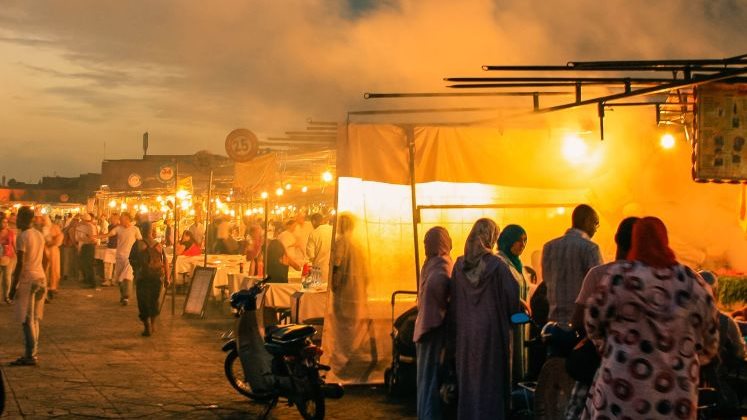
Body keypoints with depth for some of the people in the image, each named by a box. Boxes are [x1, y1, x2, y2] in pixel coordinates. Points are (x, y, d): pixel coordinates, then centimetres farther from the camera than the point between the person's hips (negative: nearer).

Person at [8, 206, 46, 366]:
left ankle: (31, 356, -4)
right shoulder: (40, 235, 11)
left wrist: (14, 285, -12)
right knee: (34, 319, 13)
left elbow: (20, 264, -16)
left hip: (27, 280, -8)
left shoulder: (22, 237, -13)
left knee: (27, 320, -4)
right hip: (40, 278, 8)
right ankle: (33, 353, 16)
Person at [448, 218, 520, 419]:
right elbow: (512, 297, -10)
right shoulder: (496, 265, -12)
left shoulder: (459, 265, 0)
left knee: (468, 380, 13)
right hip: (491, 331, -4)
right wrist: (509, 318, 10)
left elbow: (453, 301, 5)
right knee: (490, 381, 4)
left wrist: (456, 332, 13)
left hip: (465, 332, 4)